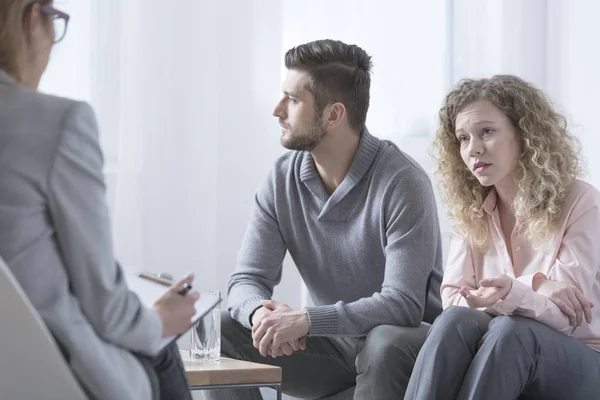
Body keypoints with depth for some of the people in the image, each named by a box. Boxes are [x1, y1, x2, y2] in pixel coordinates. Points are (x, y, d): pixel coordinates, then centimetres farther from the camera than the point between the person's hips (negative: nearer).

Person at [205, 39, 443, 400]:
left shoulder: (402, 181, -21)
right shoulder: (282, 180, -2)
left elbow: (403, 305, -27)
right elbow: (248, 279, -4)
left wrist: (305, 320, -37)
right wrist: (261, 312, -29)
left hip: (402, 344, -5)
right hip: (332, 344, 5)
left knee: (385, 343, -38)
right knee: (220, 331, -12)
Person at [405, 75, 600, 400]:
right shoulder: (470, 211, 6)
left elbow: (562, 316, -14)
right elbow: (452, 300, -5)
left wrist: (513, 293, -36)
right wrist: (534, 286, -18)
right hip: (494, 354, 3)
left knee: (508, 330, -36)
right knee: (455, 319, -31)